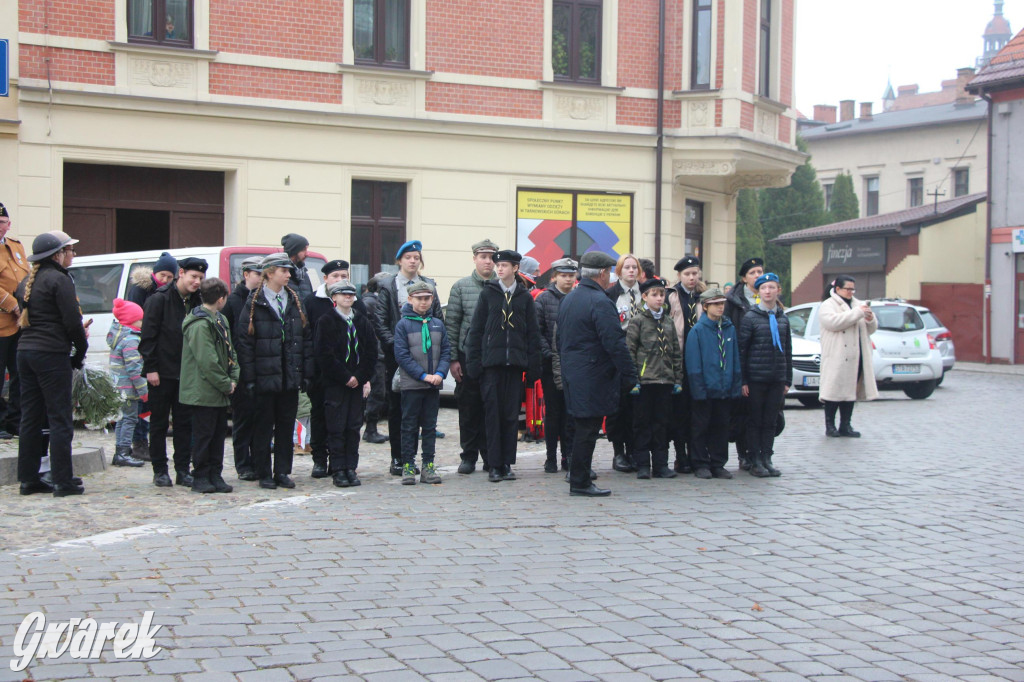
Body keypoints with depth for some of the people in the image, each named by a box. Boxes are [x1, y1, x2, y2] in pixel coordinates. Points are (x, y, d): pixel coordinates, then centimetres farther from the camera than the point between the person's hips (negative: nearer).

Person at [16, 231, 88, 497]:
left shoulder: (30, 280, 15)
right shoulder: (59, 280, -10)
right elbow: (72, 321, -15)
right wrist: (81, 351, 0)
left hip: (26, 352, 8)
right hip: (52, 355, -8)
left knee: (30, 418, 11)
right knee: (60, 418, -4)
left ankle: (28, 478, 15)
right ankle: (63, 482, -2)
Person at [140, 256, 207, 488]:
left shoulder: (196, 302, 8)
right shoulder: (159, 299, -7)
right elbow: (148, 336, -9)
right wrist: (151, 368, -13)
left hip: (187, 373, 5)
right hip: (162, 373, -5)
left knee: (185, 423, 6)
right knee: (159, 423, 4)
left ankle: (183, 470, 12)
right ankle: (160, 471, 11)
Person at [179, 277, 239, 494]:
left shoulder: (221, 320, 15)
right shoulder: (199, 324, -16)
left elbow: (229, 351, 17)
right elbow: (207, 362, -21)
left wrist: (233, 379, 3)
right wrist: (226, 385, -14)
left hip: (219, 394, 9)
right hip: (203, 392, -9)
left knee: (219, 432, 11)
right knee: (204, 434, -2)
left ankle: (215, 476, 18)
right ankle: (200, 477, 7)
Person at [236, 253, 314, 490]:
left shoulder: (295, 301, 10)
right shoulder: (254, 304, -3)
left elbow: (307, 338, 11)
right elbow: (244, 342, -5)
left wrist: (307, 373, 5)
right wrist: (249, 378, -10)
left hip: (291, 378, 4)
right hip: (264, 378, -4)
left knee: (286, 426, 8)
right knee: (264, 426, 3)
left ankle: (282, 472, 16)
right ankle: (264, 474, 11)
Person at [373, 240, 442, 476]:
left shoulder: (429, 285, 11)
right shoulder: (388, 286, 3)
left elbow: (438, 320, 11)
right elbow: (380, 322, -1)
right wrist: (394, 344, -12)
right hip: (396, 356, -2)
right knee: (396, 406, 1)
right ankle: (397, 458, 7)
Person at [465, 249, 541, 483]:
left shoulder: (525, 297, 7)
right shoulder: (488, 293, 5)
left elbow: (533, 333, 8)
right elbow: (476, 330, 4)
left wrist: (533, 366, 2)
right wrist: (473, 362, -3)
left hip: (515, 363, 1)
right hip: (491, 363, -1)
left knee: (512, 415, 3)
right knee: (493, 413, -2)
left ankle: (507, 464, 11)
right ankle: (494, 465, 3)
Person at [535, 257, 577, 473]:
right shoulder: (544, 299, 1)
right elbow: (537, 331, -4)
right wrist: (549, 354, -13)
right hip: (551, 365, -2)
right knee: (552, 412, 4)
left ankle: (568, 456, 12)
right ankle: (551, 457, 11)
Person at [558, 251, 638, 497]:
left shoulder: (568, 299, 12)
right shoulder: (600, 302, -17)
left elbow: (559, 338, 19)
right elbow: (615, 343, -20)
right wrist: (630, 375, -15)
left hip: (571, 373, 9)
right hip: (593, 377, -9)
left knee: (583, 427, 16)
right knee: (588, 429, -3)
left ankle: (578, 475, 21)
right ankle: (580, 482, 1)